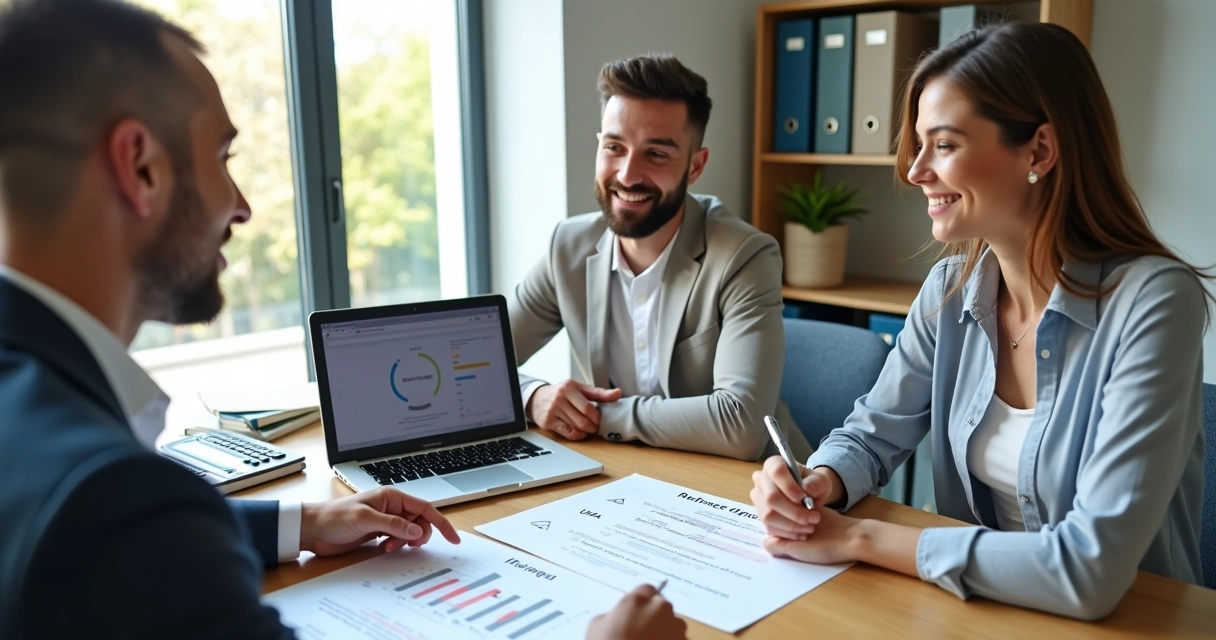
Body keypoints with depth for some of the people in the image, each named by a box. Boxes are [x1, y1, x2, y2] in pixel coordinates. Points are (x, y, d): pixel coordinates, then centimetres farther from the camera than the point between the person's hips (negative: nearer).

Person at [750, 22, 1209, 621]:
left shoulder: (1152, 301, -20)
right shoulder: (950, 289, -4)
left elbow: (1091, 570, -26)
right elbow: (875, 432, 6)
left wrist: (858, 537, -21)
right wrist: (818, 483, -16)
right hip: (977, 607, 4)